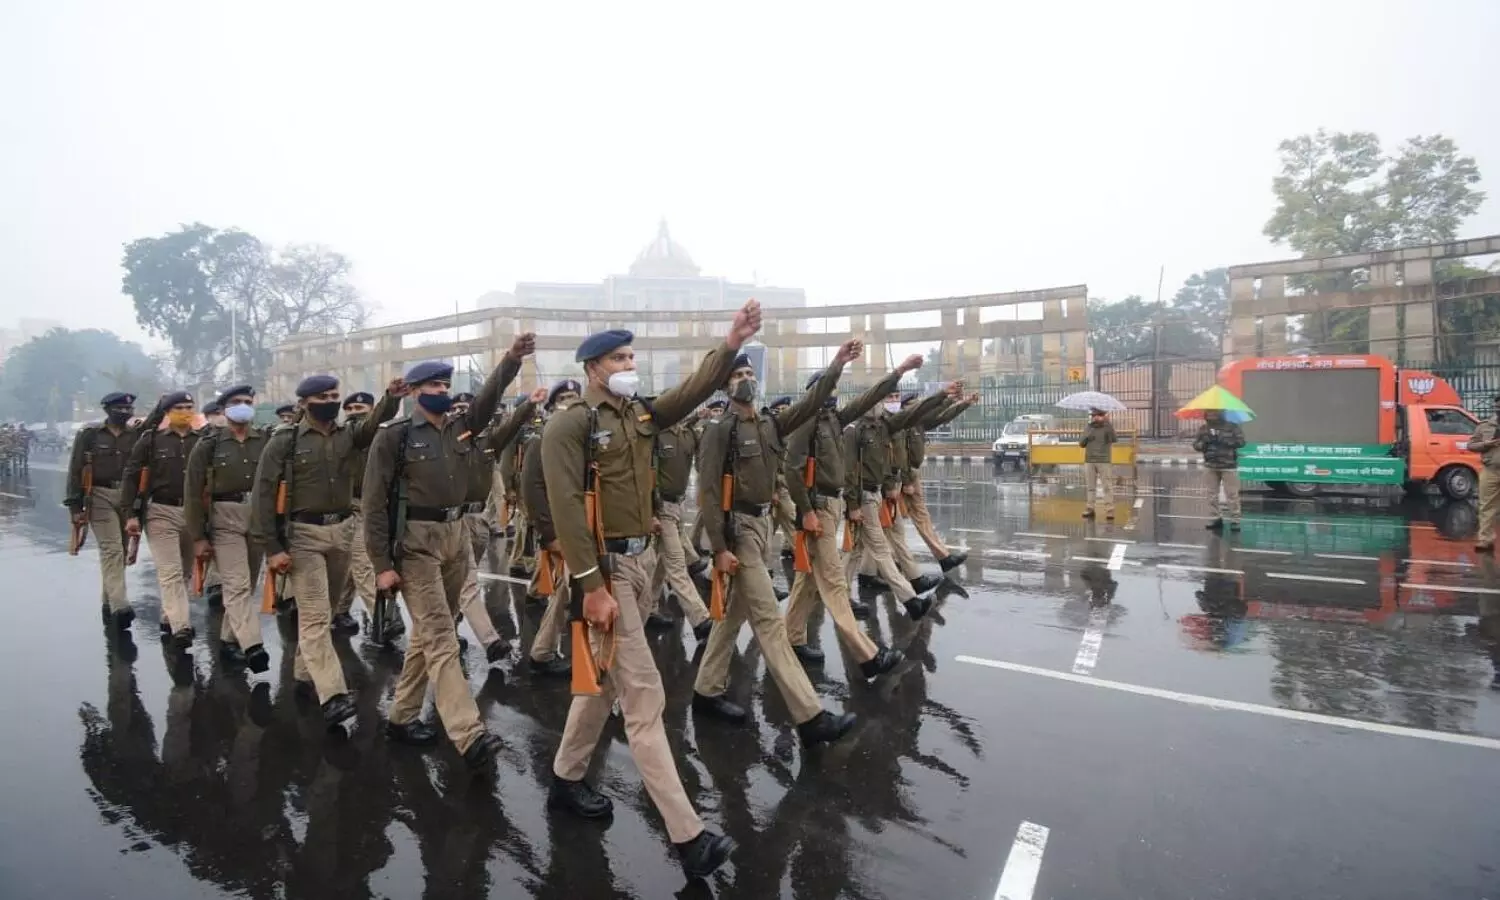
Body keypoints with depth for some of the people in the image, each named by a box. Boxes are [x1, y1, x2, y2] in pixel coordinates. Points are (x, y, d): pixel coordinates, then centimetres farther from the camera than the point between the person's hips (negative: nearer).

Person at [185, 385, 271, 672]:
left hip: (259, 517, 3)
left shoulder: (267, 441, 5)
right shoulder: (208, 445, 0)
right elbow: (194, 493, -1)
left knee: (248, 585, 11)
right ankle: (252, 647, -20)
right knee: (237, 584, -11)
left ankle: (230, 640, 26)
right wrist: (198, 537, -3)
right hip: (225, 520, -3)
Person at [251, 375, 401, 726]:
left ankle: (305, 673, 35)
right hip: (302, 535, -5)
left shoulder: (348, 434, 6)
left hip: (340, 531, 5)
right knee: (315, 614, -7)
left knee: (325, 610, 16)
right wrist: (271, 547, -13)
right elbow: (263, 493, -8)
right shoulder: (285, 441, -5)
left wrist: (391, 399, -36)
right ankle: (333, 695, -11)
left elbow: (375, 422, -13)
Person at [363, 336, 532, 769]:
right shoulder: (395, 436, -7)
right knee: (441, 639, -10)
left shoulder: (460, 426, 9)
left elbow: (488, 396, -7)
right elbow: (375, 502, -9)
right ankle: (470, 736, -15)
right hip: (417, 541, -6)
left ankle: (401, 716, 30)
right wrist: (382, 564, -13)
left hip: (457, 534, 6)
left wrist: (512, 358, -25)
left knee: (429, 634, 15)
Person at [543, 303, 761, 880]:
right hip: (605, 565, -8)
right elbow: (565, 507, -18)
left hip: (637, 560, 9)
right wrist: (591, 586, -23)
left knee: (606, 681, 20)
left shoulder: (639, 415, 11)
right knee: (643, 695, -7)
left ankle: (566, 782, 39)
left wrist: (730, 345, -14)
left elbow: (693, 392, 1)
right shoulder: (570, 424, -11)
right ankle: (688, 836, -2)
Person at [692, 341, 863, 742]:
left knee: (734, 613, 16)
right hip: (739, 527, -8)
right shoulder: (720, 431, -10)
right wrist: (719, 548, -20)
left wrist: (836, 365, -10)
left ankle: (706, 691, 29)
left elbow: (810, 403, 1)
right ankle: (810, 717, -8)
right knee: (769, 620, -8)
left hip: (763, 521, 8)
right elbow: (710, 492, -14)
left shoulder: (770, 425, 11)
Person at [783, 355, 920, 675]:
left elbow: (868, 398, 17)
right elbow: (792, 467, -18)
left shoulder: (834, 417, 11)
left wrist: (899, 370, 15)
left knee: (810, 576, 14)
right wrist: (806, 511, -20)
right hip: (818, 506, -9)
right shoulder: (807, 418, -12)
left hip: (833, 503, 9)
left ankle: (793, 639, 24)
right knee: (833, 581, -7)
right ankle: (868, 655, -7)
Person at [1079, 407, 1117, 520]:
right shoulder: (1088, 427, 10)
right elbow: (1081, 443, 10)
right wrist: (1086, 437, -11)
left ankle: (1109, 511, -7)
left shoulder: (1108, 426, -3)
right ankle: (1089, 509, 16)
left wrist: (1108, 422, -29)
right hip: (1089, 461, 4)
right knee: (1090, 487, 9)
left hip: (1104, 461, -4)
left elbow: (1113, 439, -21)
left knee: (1108, 487, -7)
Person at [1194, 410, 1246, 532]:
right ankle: (1217, 518, 20)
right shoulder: (1203, 428, 6)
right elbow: (1195, 444, 5)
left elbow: (1241, 441, -9)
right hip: (1211, 466, 4)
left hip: (1229, 466, -4)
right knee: (1212, 494, 9)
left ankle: (1235, 520, 3)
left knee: (1232, 494, -4)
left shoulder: (1232, 427, -2)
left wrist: (1224, 440, -19)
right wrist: (1204, 443, -16)